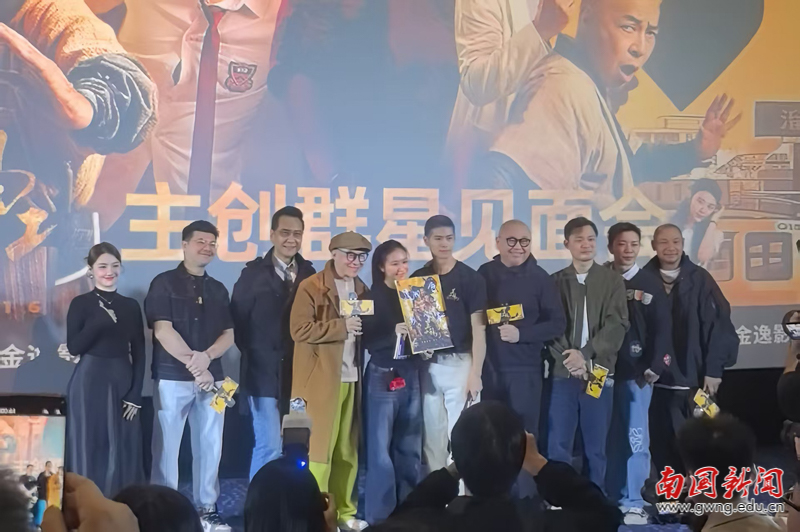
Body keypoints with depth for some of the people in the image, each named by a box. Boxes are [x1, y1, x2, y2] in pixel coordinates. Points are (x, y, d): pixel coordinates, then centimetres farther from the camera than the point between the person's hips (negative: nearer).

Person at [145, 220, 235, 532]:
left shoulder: (217, 289, 14)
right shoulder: (164, 283, -1)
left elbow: (229, 335, 9)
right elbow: (162, 331, -10)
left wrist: (206, 357, -11)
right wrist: (193, 365, -14)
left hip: (211, 377, 5)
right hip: (172, 377, -4)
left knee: (210, 446, 5)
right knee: (166, 446, -2)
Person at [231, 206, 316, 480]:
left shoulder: (309, 274, 7)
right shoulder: (254, 273, -1)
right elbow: (238, 320, -2)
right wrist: (253, 354, -5)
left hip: (300, 373, 4)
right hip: (265, 372, -3)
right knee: (270, 447, -7)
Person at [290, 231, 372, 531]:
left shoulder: (362, 290, 15)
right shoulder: (311, 287, -6)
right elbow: (299, 330, -15)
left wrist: (362, 328, -1)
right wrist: (341, 326, -18)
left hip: (351, 378, 6)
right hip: (322, 379, -6)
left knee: (348, 448, 7)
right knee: (320, 447, -2)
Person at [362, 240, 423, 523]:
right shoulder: (372, 297, -4)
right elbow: (368, 340, -12)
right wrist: (394, 334, -25)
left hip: (412, 375, 4)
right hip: (383, 377, -4)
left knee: (410, 447, 11)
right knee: (381, 448, -3)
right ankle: (380, 516, 4)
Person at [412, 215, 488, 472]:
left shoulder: (470, 278, -4)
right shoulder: (417, 278, 7)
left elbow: (478, 328, -7)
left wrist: (475, 373, -12)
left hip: (459, 363, -4)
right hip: (429, 365, 4)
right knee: (433, 436, 8)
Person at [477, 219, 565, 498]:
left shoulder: (539, 278, -1)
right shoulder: (484, 274, 5)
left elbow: (557, 324, -3)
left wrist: (521, 334, -15)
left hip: (524, 370, -2)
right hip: (488, 368, 2)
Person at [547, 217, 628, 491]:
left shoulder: (612, 280, 5)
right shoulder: (555, 281, 8)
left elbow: (617, 325, -5)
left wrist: (585, 355, -15)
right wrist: (568, 358, -13)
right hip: (564, 372, 1)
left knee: (596, 447, 4)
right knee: (558, 446, 0)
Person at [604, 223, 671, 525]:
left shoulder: (651, 285, 4)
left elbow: (662, 330, 1)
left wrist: (655, 367, -8)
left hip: (636, 372, -1)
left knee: (634, 437, -3)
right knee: (608, 437, 5)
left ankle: (632, 503, 2)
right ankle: (608, 500, 13)